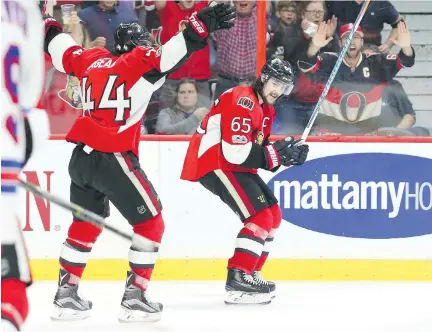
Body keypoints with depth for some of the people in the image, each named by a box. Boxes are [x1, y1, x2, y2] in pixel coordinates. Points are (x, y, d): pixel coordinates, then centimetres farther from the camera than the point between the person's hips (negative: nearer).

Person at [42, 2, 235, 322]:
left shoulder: (91, 59, 14)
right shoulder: (139, 62, -3)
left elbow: (63, 50, 31)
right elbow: (173, 52, -19)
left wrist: (50, 28, 50)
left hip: (82, 156, 7)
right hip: (113, 158, -7)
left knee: (85, 223, 22)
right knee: (150, 222, 4)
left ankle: (66, 294, 24)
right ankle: (135, 297, -1)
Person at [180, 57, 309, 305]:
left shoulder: (265, 110, 15)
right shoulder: (242, 102, -19)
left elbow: (258, 150, 16)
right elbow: (235, 152, -26)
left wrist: (287, 154, -1)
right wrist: (277, 154, -21)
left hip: (233, 165, 11)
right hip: (212, 163, -11)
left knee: (273, 213, 13)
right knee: (260, 216, -20)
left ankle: (250, 274, 19)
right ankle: (238, 280, -24)